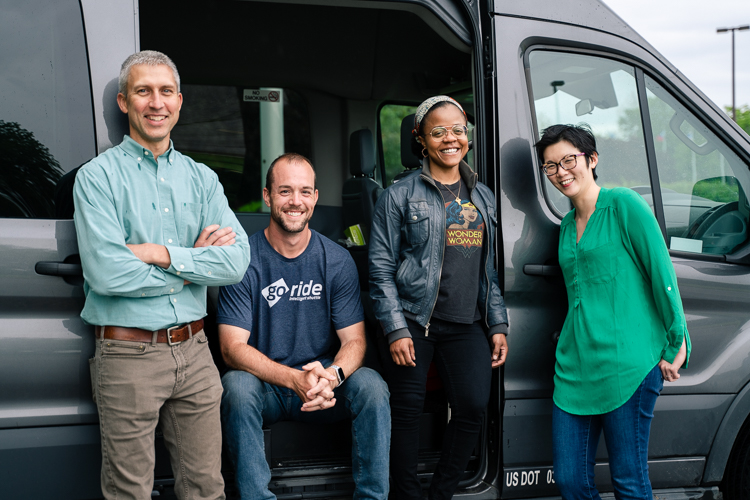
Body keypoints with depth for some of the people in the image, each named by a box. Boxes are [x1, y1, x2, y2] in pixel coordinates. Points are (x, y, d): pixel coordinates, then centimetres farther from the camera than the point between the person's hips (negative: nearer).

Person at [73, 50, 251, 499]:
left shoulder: (202, 178, 10)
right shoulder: (98, 176, -4)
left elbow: (237, 260, -4)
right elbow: (106, 273, -17)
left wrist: (162, 253, -14)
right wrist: (193, 265, -8)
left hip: (194, 350, 4)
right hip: (127, 356, -4)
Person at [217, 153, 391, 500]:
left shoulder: (337, 260, -1)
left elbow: (354, 340, -3)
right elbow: (232, 348, -14)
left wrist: (332, 376, -28)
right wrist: (294, 380, -29)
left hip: (326, 387, 2)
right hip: (265, 385, -1)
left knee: (372, 386, -25)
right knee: (237, 386, -33)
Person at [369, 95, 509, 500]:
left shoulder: (482, 197, 15)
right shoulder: (400, 196, 0)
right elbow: (381, 268, -3)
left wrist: (498, 325, 11)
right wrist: (396, 330, -10)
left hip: (467, 326, 4)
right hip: (414, 323, -3)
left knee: (473, 407, -7)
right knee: (407, 410, -1)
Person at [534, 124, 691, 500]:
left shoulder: (623, 204, -4)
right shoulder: (568, 224, 18)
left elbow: (662, 273, -6)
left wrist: (676, 345, -5)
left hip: (626, 365, -7)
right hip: (574, 366, 7)